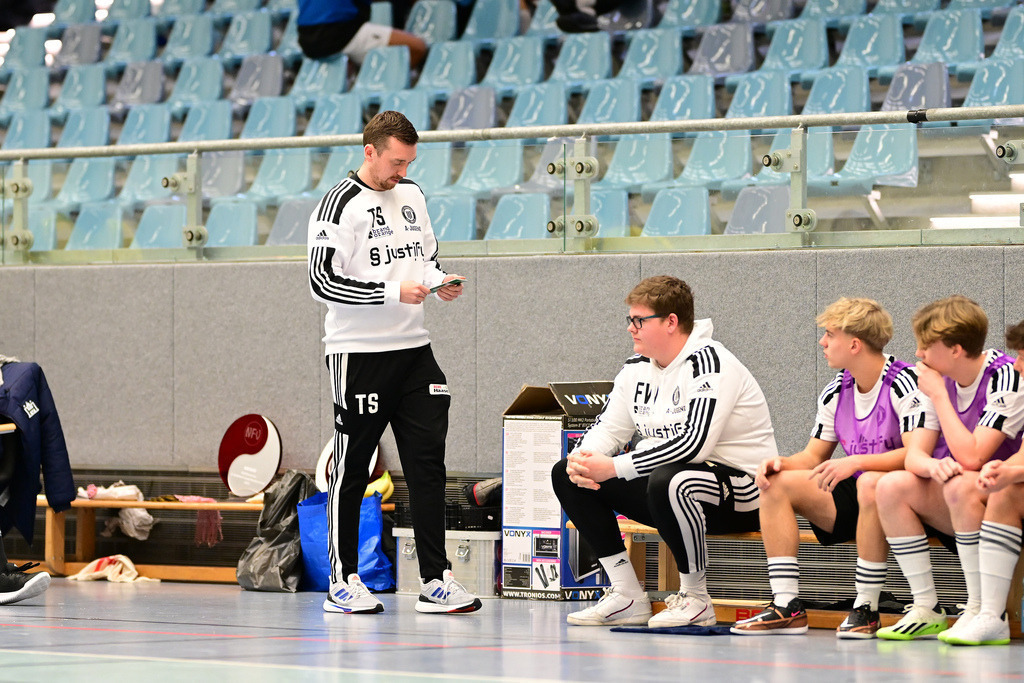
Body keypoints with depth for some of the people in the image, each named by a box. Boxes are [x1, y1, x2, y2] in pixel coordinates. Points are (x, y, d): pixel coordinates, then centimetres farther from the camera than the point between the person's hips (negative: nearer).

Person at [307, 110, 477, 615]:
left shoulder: (412, 195, 12)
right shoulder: (340, 206, -11)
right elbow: (322, 282, -16)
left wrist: (439, 281, 3)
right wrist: (393, 293, -21)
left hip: (413, 349, 7)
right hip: (359, 353, -6)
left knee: (427, 463, 2)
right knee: (352, 468, 1)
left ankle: (436, 581, 4)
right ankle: (342, 583, 9)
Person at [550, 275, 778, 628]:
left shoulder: (708, 363, -19)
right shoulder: (637, 369, 8)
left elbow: (695, 443, -30)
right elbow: (607, 427, 10)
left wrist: (614, 468, -29)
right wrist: (582, 460, -15)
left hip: (741, 491, -9)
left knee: (668, 481, -41)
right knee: (565, 475, 1)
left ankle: (695, 599, -20)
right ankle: (627, 597, -1)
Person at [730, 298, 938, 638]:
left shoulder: (906, 384, -16)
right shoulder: (835, 392, 9)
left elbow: (918, 454, -27)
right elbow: (812, 458, 15)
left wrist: (854, 462, -35)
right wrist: (780, 464, -8)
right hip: (855, 498, 8)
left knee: (871, 484, -40)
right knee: (776, 484, -5)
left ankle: (866, 608, -31)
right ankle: (787, 606, -13)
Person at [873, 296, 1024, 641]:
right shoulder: (942, 380, 4)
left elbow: (971, 458, -27)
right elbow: (913, 456, -3)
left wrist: (938, 396, -20)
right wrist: (933, 465, -27)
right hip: (958, 510, 7)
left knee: (961, 486, -36)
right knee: (891, 486, -13)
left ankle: (980, 610, -27)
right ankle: (927, 611, -12)